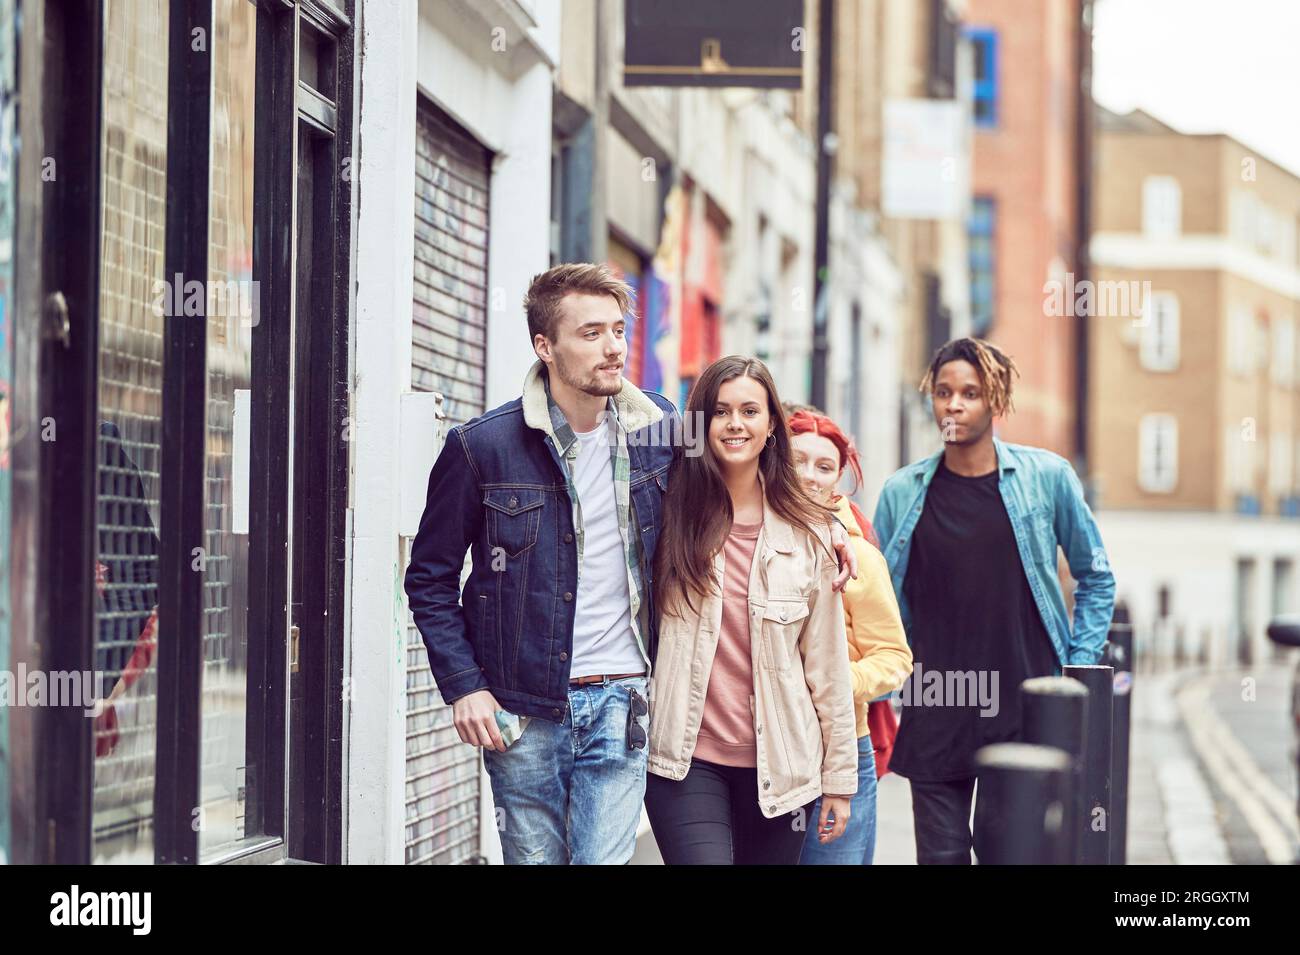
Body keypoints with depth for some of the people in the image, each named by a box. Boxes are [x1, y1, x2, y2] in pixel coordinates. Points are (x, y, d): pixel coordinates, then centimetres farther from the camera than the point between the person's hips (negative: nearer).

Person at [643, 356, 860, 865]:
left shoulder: (808, 535, 3)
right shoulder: (668, 515, 2)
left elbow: (827, 665, 4)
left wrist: (839, 775, 4)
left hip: (778, 765, 1)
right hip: (685, 758, -1)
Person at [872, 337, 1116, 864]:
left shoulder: (1047, 476, 0)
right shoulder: (902, 493, 5)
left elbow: (1095, 578, 10)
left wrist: (1077, 673, 4)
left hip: (1026, 713, -1)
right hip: (934, 717, 2)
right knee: (941, 853, 4)